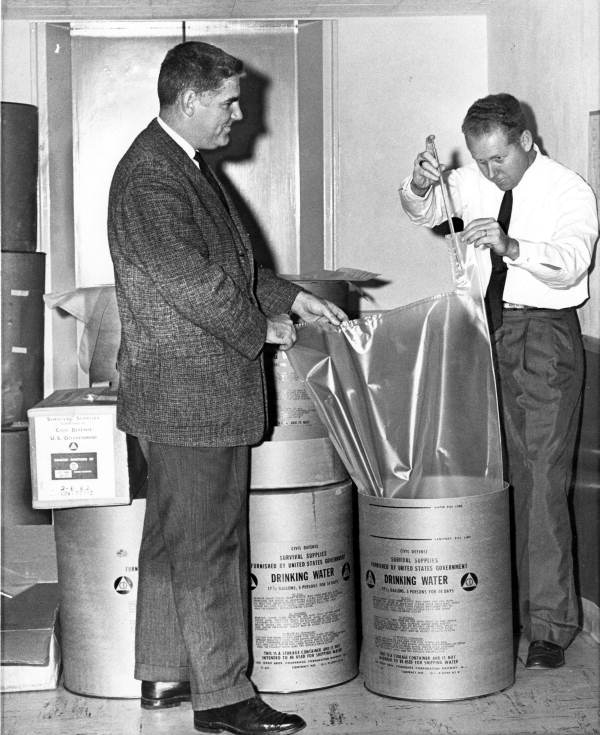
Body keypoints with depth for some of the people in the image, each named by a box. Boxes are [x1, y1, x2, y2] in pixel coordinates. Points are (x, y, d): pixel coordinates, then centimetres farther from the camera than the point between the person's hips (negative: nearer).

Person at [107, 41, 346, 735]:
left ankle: (162, 674, 28)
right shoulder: (150, 176, -18)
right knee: (209, 546, -3)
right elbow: (193, 282, -22)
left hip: (179, 392, 11)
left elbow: (226, 261, 23)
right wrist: (261, 327, -9)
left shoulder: (183, 163, 16)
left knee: (171, 536, 16)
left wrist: (290, 297, 14)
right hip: (192, 393, -11)